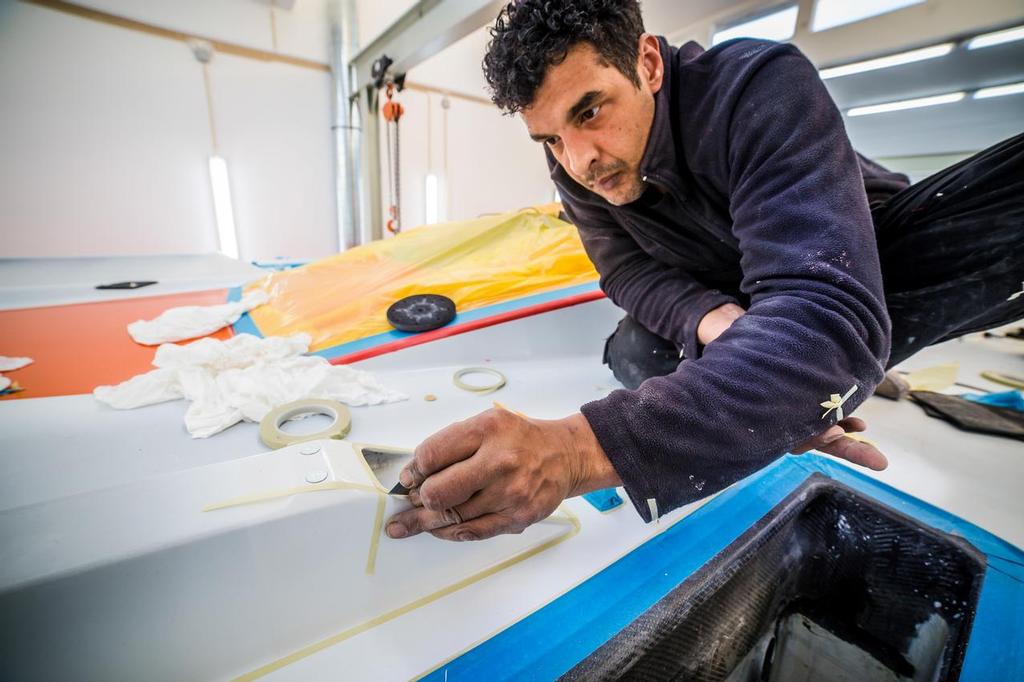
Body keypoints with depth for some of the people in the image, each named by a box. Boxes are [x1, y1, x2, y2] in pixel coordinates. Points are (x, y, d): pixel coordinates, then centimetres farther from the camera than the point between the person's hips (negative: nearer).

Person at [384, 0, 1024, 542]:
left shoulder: (763, 85, -32)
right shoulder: (574, 164, -14)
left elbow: (833, 318, -43)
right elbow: (627, 269, -7)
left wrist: (584, 447, -56)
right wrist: (709, 318, -32)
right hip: (723, 296, 3)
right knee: (634, 352, -25)